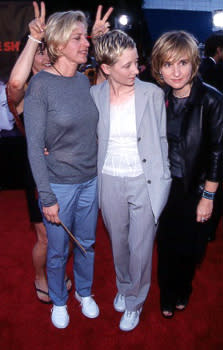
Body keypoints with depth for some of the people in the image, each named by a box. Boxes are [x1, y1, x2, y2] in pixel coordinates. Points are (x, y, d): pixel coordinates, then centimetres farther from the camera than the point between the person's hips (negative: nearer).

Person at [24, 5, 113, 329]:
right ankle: (58, 301, 42)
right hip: (59, 185, -5)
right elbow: (34, 146, -14)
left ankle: (84, 292, 47)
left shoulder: (84, 80, 1)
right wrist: (47, 197, -14)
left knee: (87, 243, 20)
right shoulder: (40, 85, -15)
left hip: (90, 181, 5)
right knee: (58, 251, 14)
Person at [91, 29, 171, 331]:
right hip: (110, 182, 2)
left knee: (140, 249, 8)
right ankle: (124, 286, 49)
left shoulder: (153, 93, -7)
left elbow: (161, 140, 0)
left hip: (144, 183, -2)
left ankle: (134, 302, 36)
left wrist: (163, 183, -1)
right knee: (118, 244, 20)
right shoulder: (94, 95, -3)